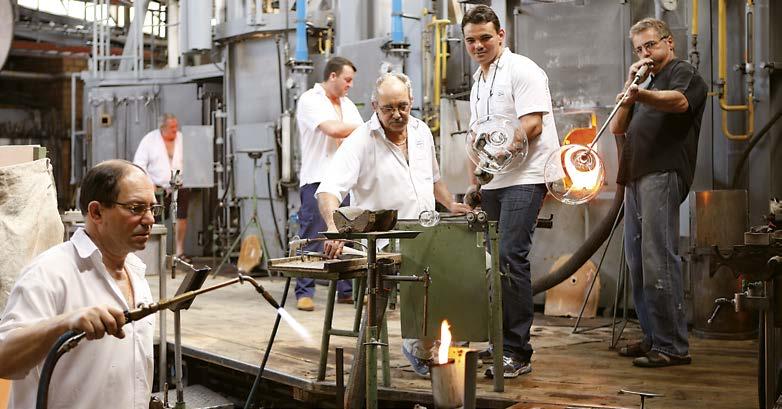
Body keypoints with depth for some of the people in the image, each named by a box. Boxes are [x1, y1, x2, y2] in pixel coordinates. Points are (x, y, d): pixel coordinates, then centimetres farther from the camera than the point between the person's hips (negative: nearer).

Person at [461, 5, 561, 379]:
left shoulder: (521, 70, -5)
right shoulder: (478, 81, 22)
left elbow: (533, 125, -15)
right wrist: (474, 182, 22)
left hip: (523, 178, -9)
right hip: (493, 183, 9)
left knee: (510, 256, -17)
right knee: (495, 260, 9)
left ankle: (517, 352, -14)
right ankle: (501, 342, 18)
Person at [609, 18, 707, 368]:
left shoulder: (684, 73, 3)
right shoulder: (649, 82, 29)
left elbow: (679, 101, -22)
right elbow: (617, 127, 20)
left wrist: (642, 95, -42)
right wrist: (629, 86, 9)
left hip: (663, 175, -9)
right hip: (637, 178, 9)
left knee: (658, 261, -15)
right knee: (637, 261, 9)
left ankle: (673, 346, -13)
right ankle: (653, 338, 16)